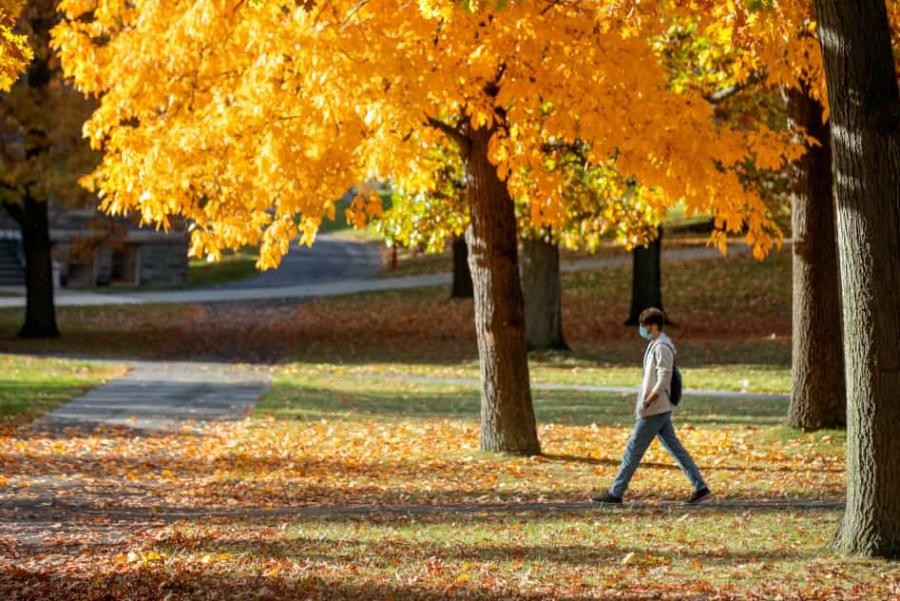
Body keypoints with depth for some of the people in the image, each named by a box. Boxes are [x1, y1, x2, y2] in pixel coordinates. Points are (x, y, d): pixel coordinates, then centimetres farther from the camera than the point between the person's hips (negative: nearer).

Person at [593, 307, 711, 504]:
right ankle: (700, 487, 8)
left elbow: (663, 381, -22)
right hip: (661, 409, 10)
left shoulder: (661, 348, -17)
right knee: (674, 448, 9)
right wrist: (643, 402, 16)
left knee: (634, 449, -3)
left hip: (654, 410, -10)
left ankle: (616, 493, 2)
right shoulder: (655, 345, 13)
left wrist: (645, 404, -19)